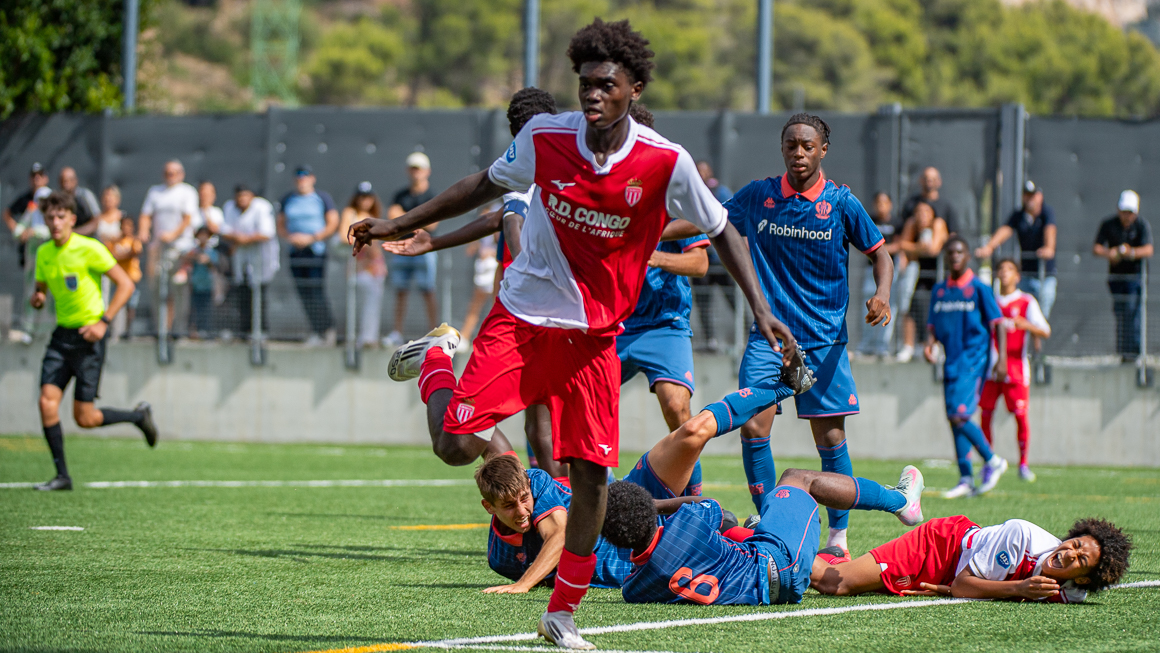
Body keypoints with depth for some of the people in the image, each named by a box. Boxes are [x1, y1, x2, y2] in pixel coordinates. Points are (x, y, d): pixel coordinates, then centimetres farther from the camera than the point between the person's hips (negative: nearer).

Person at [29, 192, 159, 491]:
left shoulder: (89, 249, -12)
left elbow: (126, 284, -10)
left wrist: (103, 321, -17)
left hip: (88, 335, -6)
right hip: (61, 333, 6)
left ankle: (139, 415, 21)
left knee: (84, 418, -6)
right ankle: (62, 475, -1)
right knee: (47, 401, -10)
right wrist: (38, 299, -5)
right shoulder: (44, 253, 7)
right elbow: (41, 288, 21)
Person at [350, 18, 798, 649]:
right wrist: (403, 224, 11)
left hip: (594, 336, 1)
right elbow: (486, 185, 10)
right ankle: (434, 358, 21)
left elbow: (720, 230, 1)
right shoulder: (545, 136, -9)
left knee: (591, 477, -5)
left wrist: (761, 310, -7)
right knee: (454, 445, -13)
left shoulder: (666, 163, -13)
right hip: (523, 314, -1)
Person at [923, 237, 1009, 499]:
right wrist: (929, 344, -3)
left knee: (958, 416, -17)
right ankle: (966, 479, 8)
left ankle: (992, 461, 1)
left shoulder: (979, 288, -4)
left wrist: (1001, 358, -11)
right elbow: (933, 325, 18)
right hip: (951, 360, 6)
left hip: (973, 360, -6)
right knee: (955, 420, 4)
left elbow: (997, 323, -4)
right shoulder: (939, 290, 12)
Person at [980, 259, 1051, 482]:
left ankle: (1023, 464, 4)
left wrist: (1027, 325, -26)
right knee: (985, 414, -2)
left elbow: (1045, 332, -8)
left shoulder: (1026, 302, 2)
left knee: (1020, 415, -8)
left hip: (1016, 368, -3)